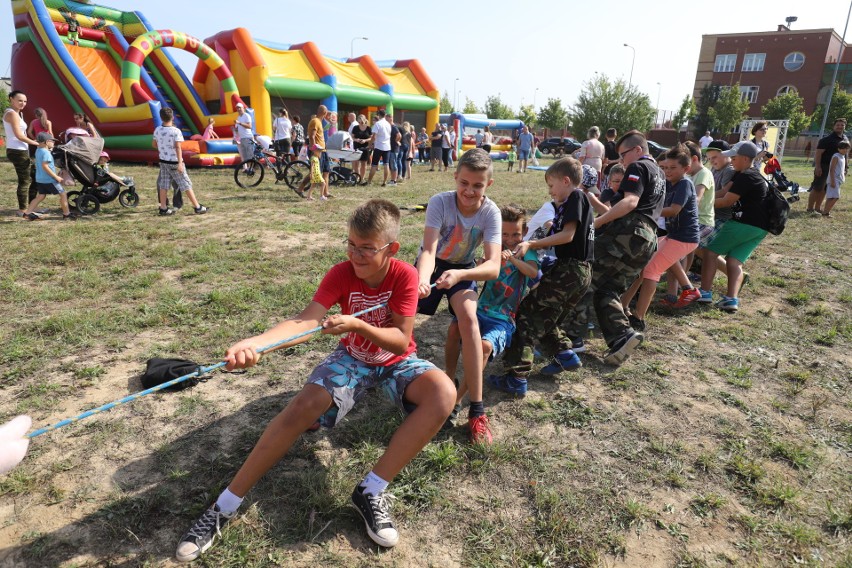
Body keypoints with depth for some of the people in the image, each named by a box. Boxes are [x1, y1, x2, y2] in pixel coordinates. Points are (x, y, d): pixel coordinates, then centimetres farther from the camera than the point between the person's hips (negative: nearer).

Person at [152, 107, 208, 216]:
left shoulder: (157, 130, 3)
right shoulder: (176, 131, -15)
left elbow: (154, 144, 14)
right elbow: (178, 147, -22)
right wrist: (180, 163, -26)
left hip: (163, 161, 6)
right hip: (174, 162, -6)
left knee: (163, 185, 9)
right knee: (186, 184, 0)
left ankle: (163, 208, 12)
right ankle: (197, 207, 3)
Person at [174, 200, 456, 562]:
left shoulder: (404, 276, -21)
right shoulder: (341, 274, -18)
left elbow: (402, 342, -22)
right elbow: (306, 322, -32)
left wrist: (357, 324, -39)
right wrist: (255, 343, -50)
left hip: (396, 362, 0)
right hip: (352, 359, 1)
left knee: (443, 393, -30)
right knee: (302, 407, -24)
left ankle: (372, 490, -20)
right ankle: (225, 507, -8)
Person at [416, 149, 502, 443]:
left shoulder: (491, 212, -23)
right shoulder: (440, 202, -26)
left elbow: (493, 266, -33)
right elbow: (428, 251, -34)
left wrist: (459, 275, -52)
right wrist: (422, 280, -56)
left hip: (463, 269, -1)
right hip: (431, 265, 1)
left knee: (468, 316, -28)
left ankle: (477, 411, -21)